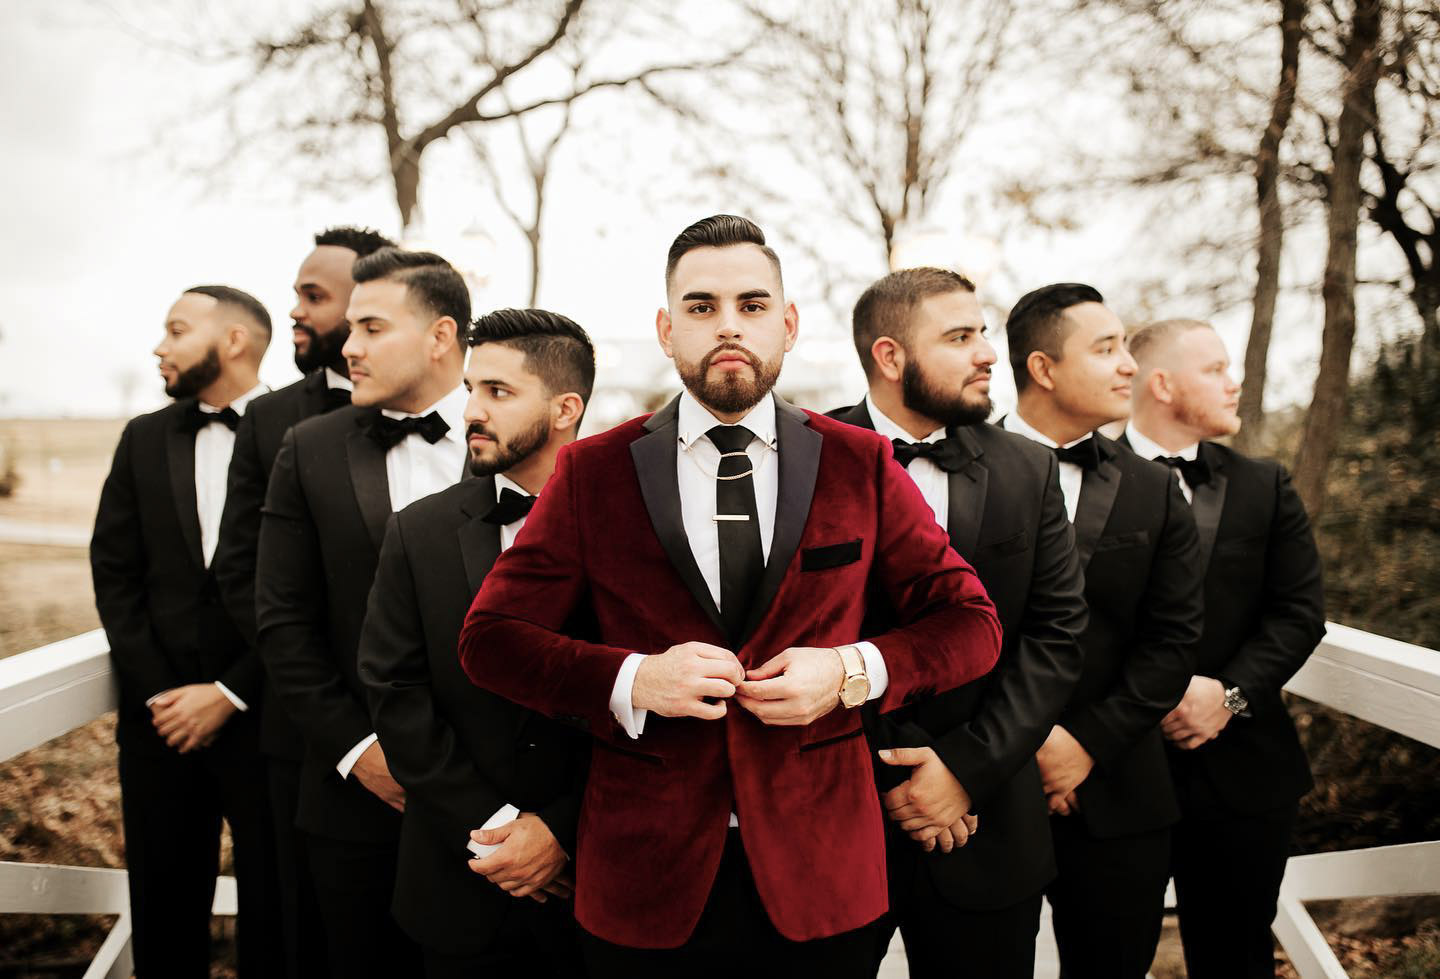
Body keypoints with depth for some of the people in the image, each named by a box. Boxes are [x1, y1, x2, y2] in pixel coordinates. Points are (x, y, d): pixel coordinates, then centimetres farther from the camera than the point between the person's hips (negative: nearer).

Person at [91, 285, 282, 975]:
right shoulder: (145, 439, 11)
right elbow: (115, 574, 7)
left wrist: (230, 694, -10)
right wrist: (158, 692, -4)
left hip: (264, 714, -4)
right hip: (162, 713, 4)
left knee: (274, 914, 4)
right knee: (163, 908, 11)